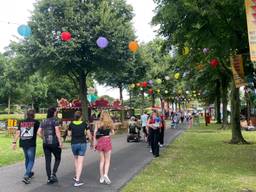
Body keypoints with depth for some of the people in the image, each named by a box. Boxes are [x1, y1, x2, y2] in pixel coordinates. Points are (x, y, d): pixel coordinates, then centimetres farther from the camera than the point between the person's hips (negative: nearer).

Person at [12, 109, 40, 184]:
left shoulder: (21, 122, 9)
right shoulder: (36, 122, -3)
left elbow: (18, 133, 5)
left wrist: (14, 142, 7)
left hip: (23, 143, 5)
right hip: (31, 144, -5)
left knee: (27, 159, 21)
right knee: (31, 160, 2)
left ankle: (29, 173, 36)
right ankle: (26, 176, -13)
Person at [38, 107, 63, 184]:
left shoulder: (43, 121, 11)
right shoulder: (55, 120, -8)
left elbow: (39, 132, 8)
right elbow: (57, 132, -16)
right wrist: (60, 142, -14)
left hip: (45, 143, 5)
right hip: (54, 143, -5)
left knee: (47, 160, 9)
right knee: (58, 158, 13)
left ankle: (49, 178, 13)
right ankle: (53, 174, -1)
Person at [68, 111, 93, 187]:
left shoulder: (71, 124, -3)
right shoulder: (84, 124, -6)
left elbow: (69, 134, 6)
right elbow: (89, 134, -2)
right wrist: (91, 143, 11)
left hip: (74, 144, 2)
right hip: (82, 144, -2)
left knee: (76, 160, 25)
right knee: (80, 162, -1)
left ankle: (76, 176, 33)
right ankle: (77, 181, -5)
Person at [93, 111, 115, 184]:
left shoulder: (98, 124, 1)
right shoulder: (110, 123, 0)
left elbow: (94, 134, -2)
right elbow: (112, 133, 2)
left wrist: (94, 144, 2)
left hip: (100, 142, 2)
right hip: (107, 141, -2)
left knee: (102, 160, 12)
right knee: (107, 160, 8)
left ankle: (101, 177, 16)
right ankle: (105, 174, -11)